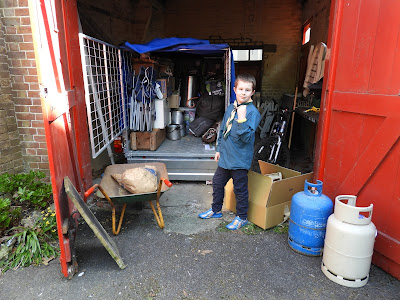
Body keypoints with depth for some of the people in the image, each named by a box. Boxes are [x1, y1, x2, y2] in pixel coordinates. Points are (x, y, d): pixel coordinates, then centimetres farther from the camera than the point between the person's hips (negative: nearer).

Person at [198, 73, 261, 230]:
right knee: (217, 182, 19)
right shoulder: (231, 108, 6)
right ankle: (216, 210, 41)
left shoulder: (253, 112, -15)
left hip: (240, 159, -7)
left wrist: (242, 119, -34)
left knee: (240, 189, 8)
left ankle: (241, 217, 30)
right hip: (225, 156, 7)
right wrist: (219, 148, 18)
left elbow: (246, 137, -24)